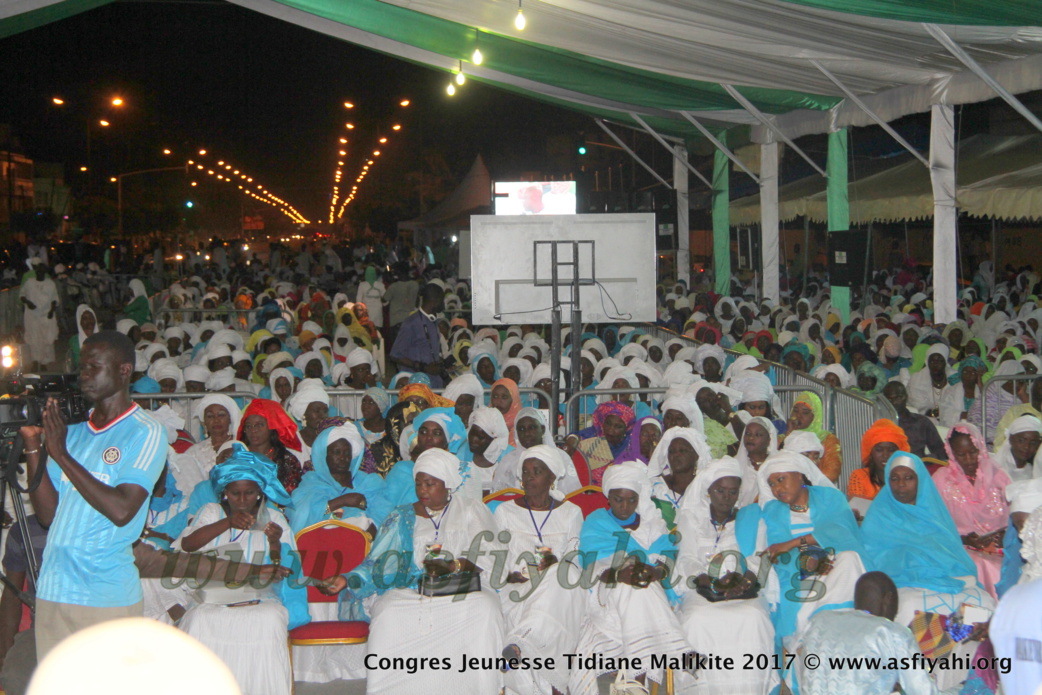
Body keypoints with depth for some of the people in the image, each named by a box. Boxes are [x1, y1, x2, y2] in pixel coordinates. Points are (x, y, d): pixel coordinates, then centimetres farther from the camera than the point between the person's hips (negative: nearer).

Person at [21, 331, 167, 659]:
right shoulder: (72, 430, 12)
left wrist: (61, 453, -14)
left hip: (107, 595, -5)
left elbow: (121, 510, -18)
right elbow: (48, 514, 8)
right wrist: (33, 447, -2)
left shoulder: (145, 432, -6)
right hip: (52, 590, 6)